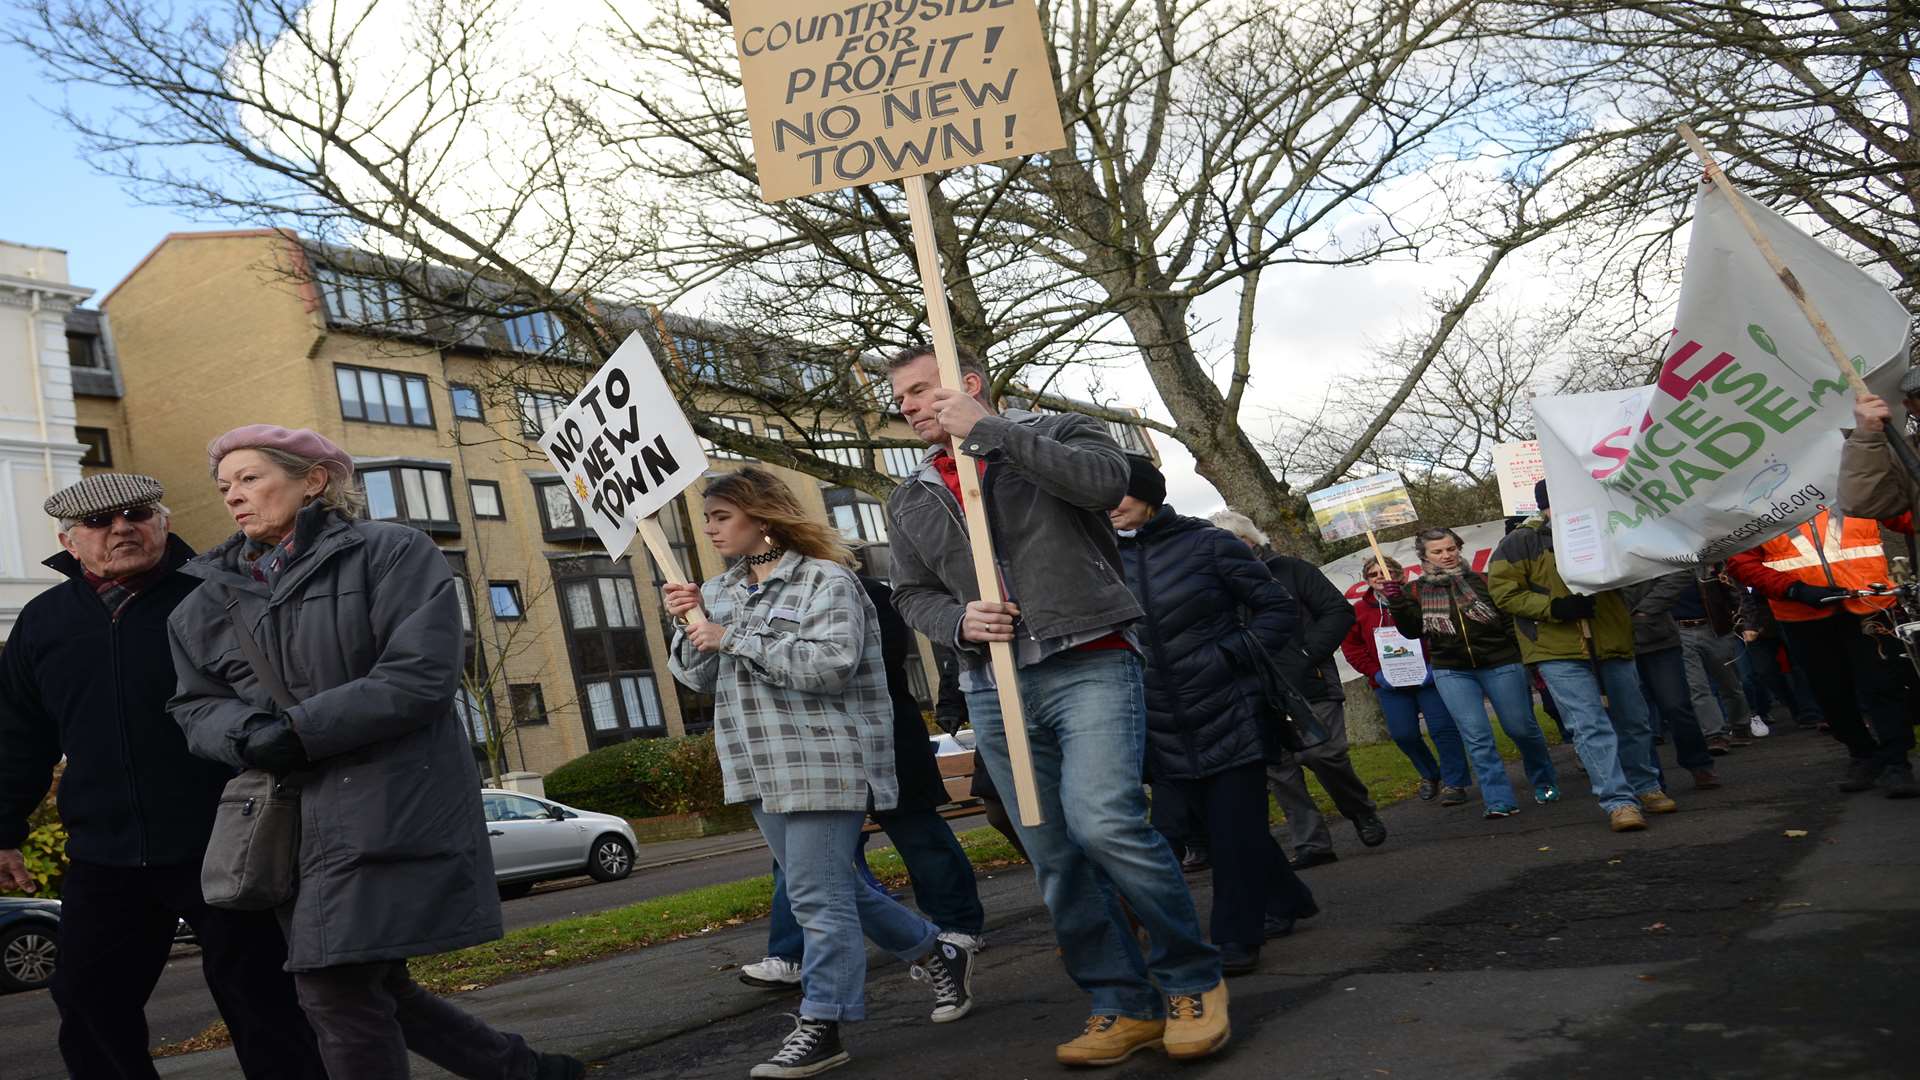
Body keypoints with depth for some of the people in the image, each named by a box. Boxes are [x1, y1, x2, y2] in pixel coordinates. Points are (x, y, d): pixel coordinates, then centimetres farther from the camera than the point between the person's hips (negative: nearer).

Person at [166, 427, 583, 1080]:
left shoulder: (392, 553, -4)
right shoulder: (211, 599, 16)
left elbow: (420, 677, -14)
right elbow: (194, 704, 13)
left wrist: (295, 732, -17)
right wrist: (249, 733, -10)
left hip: (394, 805, -7)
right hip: (298, 816, 7)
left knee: (335, 987, -11)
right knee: (372, 987, 12)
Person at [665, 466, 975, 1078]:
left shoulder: (826, 580, -8)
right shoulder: (719, 591, 14)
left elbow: (832, 663, -22)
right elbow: (700, 679, 15)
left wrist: (732, 639, -20)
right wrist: (691, 628, -5)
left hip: (824, 761, -8)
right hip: (765, 769, 8)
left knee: (818, 895, -9)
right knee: (830, 888, 15)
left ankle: (821, 1027, 2)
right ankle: (937, 955, 31)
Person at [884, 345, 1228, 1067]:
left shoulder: (1056, 434, 5)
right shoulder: (911, 502, 17)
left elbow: (1103, 479, -16)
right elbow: (912, 595, 18)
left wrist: (987, 430, -13)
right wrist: (959, 622, -5)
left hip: (1089, 666, -5)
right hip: (994, 692, 5)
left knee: (1104, 823, -21)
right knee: (1053, 856, 5)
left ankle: (1192, 979, -1)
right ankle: (1125, 1006, 16)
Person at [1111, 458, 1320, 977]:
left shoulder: (1207, 544, -5)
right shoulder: (1108, 560, 5)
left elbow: (1277, 608, -2)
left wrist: (1232, 655, -13)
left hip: (1229, 716, -4)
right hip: (1165, 733, 4)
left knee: (1235, 829, -1)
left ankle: (1235, 937, 11)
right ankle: (1285, 903, 33)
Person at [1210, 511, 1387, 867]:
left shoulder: (1290, 570, 4)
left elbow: (1339, 610, 0)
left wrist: (1311, 654, -10)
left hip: (1310, 687, -3)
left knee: (1325, 755, -9)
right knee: (1278, 770, -1)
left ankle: (1363, 813, 19)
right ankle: (1311, 843, 8)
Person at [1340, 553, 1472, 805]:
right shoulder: (1359, 610, 6)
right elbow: (1351, 646, 7)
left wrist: (1434, 665, -15)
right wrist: (1375, 673, -3)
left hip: (1428, 678, -3)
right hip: (1390, 685, 3)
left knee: (1443, 728, -7)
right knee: (1403, 735, -1)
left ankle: (1454, 782, 6)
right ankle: (1430, 775, 25)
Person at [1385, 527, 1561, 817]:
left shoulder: (1483, 582, -2)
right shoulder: (1416, 591, 4)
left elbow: (1511, 622, 0)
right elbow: (1411, 631, 0)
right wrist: (1396, 603, -15)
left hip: (1500, 665, -1)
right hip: (1452, 673, 1)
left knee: (1521, 728, 7)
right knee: (1477, 737, -5)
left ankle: (1545, 783, 31)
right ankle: (1499, 800, -1)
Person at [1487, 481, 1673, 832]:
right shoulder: (1522, 543, -5)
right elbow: (1502, 591, -9)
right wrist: (1553, 608, -18)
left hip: (1612, 645, 5)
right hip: (1559, 652, -5)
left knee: (1634, 721, 16)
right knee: (1591, 726, -11)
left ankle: (1645, 788, 34)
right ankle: (1618, 801, -7)